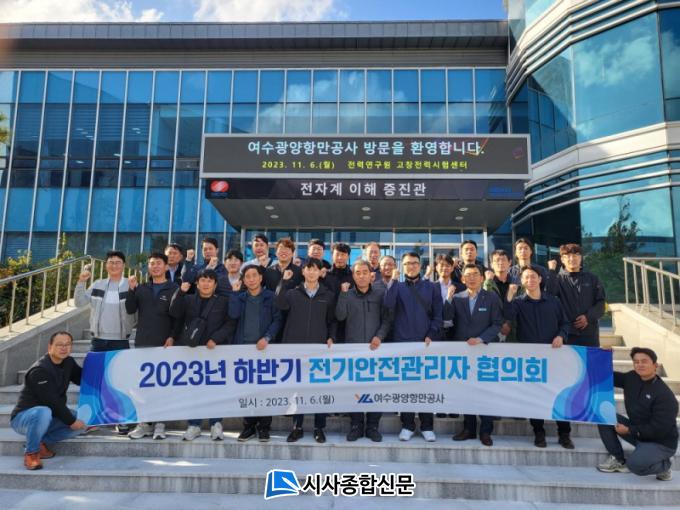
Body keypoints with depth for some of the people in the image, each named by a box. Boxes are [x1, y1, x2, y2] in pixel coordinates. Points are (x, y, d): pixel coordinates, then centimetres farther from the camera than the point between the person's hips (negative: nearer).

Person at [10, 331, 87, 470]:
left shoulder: (68, 362, 1)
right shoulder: (39, 370, -23)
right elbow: (52, 401, -25)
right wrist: (71, 421, -20)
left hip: (50, 417, 7)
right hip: (23, 417, -7)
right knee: (44, 412, -40)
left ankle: (41, 442, 0)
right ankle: (31, 452, -14)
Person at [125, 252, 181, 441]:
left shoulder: (174, 289, 2)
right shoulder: (141, 288, 14)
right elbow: (130, 310, 3)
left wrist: (173, 337, -13)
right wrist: (131, 289, -8)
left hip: (164, 343, -3)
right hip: (142, 342, 4)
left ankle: (159, 424, 7)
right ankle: (144, 423, 13)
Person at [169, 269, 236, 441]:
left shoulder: (223, 301, 7)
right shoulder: (188, 299, 15)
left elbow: (230, 324, -1)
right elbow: (175, 314, 1)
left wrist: (215, 339, -13)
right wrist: (181, 292, -8)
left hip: (214, 349, -2)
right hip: (191, 348, 2)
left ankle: (216, 424, 10)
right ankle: (194, 425, 14)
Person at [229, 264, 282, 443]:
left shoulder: (270, 297, 4)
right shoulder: (239, 297, 12)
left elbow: (277, 320, -1)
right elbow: (234, 315, -7)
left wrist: (267, 338, -14)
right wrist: (234, 291, -3)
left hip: (264, 347, -2)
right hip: (243, 347, 3)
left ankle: (264, 427, 9)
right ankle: (249, 426, 16)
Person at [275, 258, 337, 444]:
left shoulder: (328, 295, 9)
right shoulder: (293, 293, 8)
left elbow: (332, 320, 11)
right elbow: (280, 305, -12)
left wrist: (331, 337, -4)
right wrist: (284, 281, -12)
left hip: (319, 347, 0)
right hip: (296, 346, 1)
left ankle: (319, 428, 13)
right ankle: (297, 427, 16)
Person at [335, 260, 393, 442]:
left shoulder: (380, 294, 5)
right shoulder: (347, 295, 6)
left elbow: (387, 319, 3)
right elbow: (340, 316, -8)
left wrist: (379, 336, -12)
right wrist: (343, 293, -12)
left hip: (374, 347, 0)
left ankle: (372, 426, 14)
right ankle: (356, 425, 14)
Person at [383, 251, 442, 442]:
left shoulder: (431, 287, 8)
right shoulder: (397, 287, 6)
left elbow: (438, 315, 5)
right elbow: (388, 305, -14)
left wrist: (430, 335, -7)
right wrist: (394, 280, -14)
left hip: (425, 343, 0)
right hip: (402, 342, 0)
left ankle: (427, 426, 14)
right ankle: (407, 425, 15)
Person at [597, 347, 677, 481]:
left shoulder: (665, 396, -24)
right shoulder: (631, 378, -4)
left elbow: (659, 429, -25)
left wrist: (629, 430, -19)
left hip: (661, 443, -7)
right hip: (637, 432, 7)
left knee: (635, 464, -33)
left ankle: (664, 466, 3)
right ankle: (618, 460, 4)